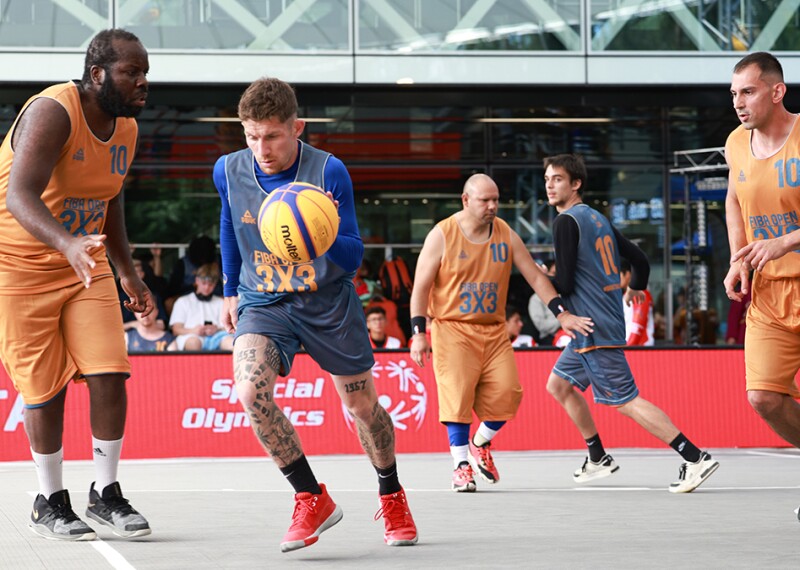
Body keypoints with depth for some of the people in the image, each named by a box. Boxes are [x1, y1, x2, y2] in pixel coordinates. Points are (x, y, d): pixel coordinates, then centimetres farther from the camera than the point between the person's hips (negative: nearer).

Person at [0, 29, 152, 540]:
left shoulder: (126, 128, 2)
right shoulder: (52, 113, -24)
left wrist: (128, 273, 17)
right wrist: (68, 244, -52)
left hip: (87, 265, 6)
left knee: (110, 374, -5)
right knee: (46, 388, 0)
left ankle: (106, 494, 9)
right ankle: (50, 503, 17)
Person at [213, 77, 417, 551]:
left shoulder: (329, 172, -20)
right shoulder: (229, 171, -10)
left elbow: (354, 258, -18)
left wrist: (328, 240, -40)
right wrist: (231, 290, 19)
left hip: (328, 302, -1)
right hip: (263, 303, 1)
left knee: (363, 406, 10)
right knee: (251, 391, -25)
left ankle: (392, 498, 39)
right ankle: (313, 500, -11)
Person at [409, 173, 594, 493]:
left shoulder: (506, 236, 5)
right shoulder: (442, 235, -6)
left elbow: (535, 277, 8)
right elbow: (421, 286, -5)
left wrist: (561, 314, -1)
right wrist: (418, 333, -12)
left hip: (494, 329, 4)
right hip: (452, 328, -4)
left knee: (507, 391, -7)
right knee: (458, 394, -13)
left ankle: (480, 445, 19)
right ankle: (461, 464, -3)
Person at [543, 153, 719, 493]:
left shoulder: (566, 222, -12)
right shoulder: (598, 219, 13)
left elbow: (564, 284, -17)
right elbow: (639, 260, 19)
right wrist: (635, 288, 40)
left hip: (595, 327, -10)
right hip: (592, 327, 10)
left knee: (626, 401, -10)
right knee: (559, 384, 20)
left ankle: (695, 458, -15)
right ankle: (598, 459, 24)